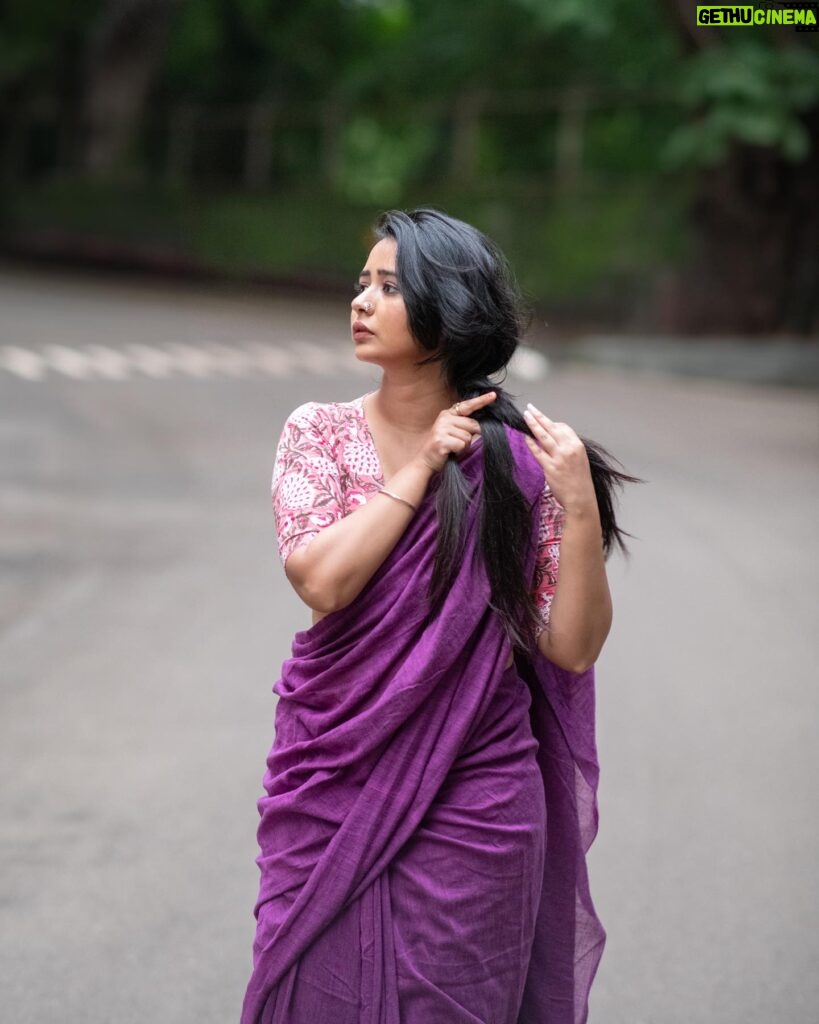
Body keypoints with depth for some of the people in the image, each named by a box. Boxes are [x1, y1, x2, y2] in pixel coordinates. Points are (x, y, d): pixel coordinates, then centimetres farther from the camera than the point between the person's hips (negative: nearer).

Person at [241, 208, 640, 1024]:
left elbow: (573, 649, -8)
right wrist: (421, 467, -13)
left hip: (469, 796, -1)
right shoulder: (320, 432, -1)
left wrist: (580, 507, -18)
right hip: (330, 783, 2)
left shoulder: (517, 460, -6)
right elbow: (320, 579, -17)